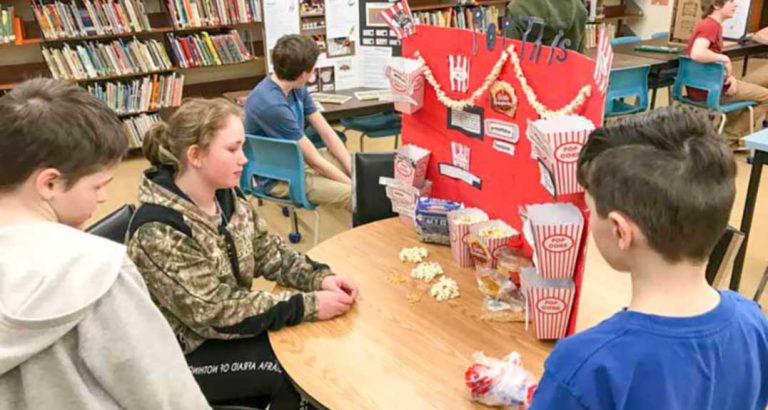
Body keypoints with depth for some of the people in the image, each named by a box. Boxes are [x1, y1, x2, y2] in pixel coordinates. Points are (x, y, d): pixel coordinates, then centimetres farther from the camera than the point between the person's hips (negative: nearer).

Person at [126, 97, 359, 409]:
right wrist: (308, 306, -30)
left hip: (227, 328, 7)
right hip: (187, 353, -7)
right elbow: (214, 314, -29)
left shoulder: (226, 195, -4)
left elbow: (267, 251, 3)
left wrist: (320, 278, -15)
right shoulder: (158, 231, -29)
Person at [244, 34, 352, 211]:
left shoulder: (296, 88, -3)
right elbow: (315, 162, -24)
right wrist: (354, 183, -15)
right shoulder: (271, 105, -30)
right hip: (280, 177, -9)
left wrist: (354, 170, -6)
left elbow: (326, 133, 3)